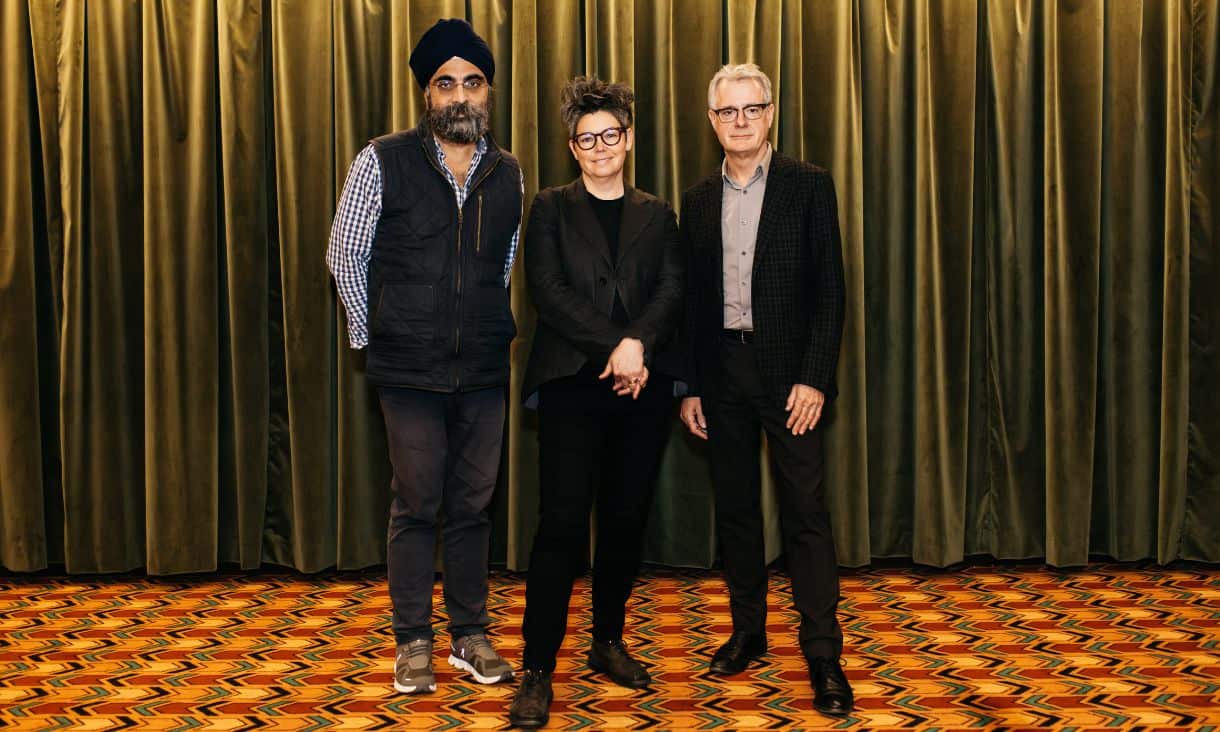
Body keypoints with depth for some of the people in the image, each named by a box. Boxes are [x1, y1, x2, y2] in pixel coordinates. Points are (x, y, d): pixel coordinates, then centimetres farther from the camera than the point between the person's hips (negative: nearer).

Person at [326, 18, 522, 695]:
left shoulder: (508, 173, 6)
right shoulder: (383, 162, -4)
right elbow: (344, 252, 4)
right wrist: (368, 333, 6)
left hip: (484, 370, 3)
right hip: (410, 372, -3)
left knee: (472, 505, 9)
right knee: (416, 506, 4)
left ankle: (471, 635, 22)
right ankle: (411, 643, 17)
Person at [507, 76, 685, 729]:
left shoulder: (656, 215, 16)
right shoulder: (551, 209, 8)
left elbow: (672, 290, 3)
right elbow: (548, 290, -5)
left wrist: (638, 343, -15)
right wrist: (613, 345, -14)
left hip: (643, 387, 3)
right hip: (572, 385, -3)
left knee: (625, 520, 8)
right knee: (562, 523, -7)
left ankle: (608, 643, 24)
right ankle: (537, 669, -1)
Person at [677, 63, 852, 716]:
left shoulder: (809, 185, 0)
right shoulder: (698, 200, 11)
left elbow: (829, 288, -4)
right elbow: (692, 299, 11)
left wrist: (815, 378, -12)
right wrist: (689, 386, 7)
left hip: (788, 370, -4)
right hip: (720, 373, 4)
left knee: (804, 510, -3)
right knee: (734, 507, 11)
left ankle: (823, 655, 4)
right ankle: (747, 631, 25)